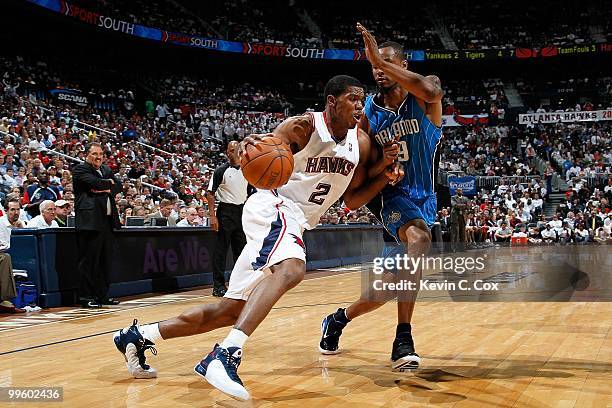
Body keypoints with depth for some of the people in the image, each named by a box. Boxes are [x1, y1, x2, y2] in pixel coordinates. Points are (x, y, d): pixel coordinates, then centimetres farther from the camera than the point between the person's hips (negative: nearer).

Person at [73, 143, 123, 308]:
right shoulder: (80, 169, -1)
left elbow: (118, 186, 9)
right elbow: (96, 183, -16)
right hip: (90, 221, -7)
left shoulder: (106, 170, 22)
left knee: (105, 261, 11)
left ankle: (102, 295, 19)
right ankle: (86, 296, 1)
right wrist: (109, 183, 1)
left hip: (107, 220, 8)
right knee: (89, 261, -5)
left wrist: (107, 189, -10)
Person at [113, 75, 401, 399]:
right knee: (290, 268, -40)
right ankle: (226, 354, -42)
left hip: (295, 222, 8)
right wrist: (248, 149, -38)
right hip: (273, 207, -7)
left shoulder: (361, 143, 6)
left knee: (231, 310, 8)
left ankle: (139, 336, 18)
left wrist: (384, 179, -2)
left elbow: (352, 200, 13)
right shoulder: (304, 126, -13)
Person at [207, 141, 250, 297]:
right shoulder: (221, 171, -6)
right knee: (221, 249, -3)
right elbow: (210, 193, -8)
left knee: (241, 248, 11)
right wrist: (213, 216, -16)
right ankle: (218, 285, 1)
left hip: (241, 211, 5)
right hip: (226, 212, -5)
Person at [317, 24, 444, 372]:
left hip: (425, 197, 1)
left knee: (384, 290, -1)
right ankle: (404, 340, -29)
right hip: (393, 194, -1)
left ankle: (339, 319, 28)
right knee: (419, 237, -35)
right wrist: (381, 163, -20)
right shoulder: (368, 113, 0)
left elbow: (431, 90, -34)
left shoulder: (423, 99, -7)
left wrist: (380, 58, -31)